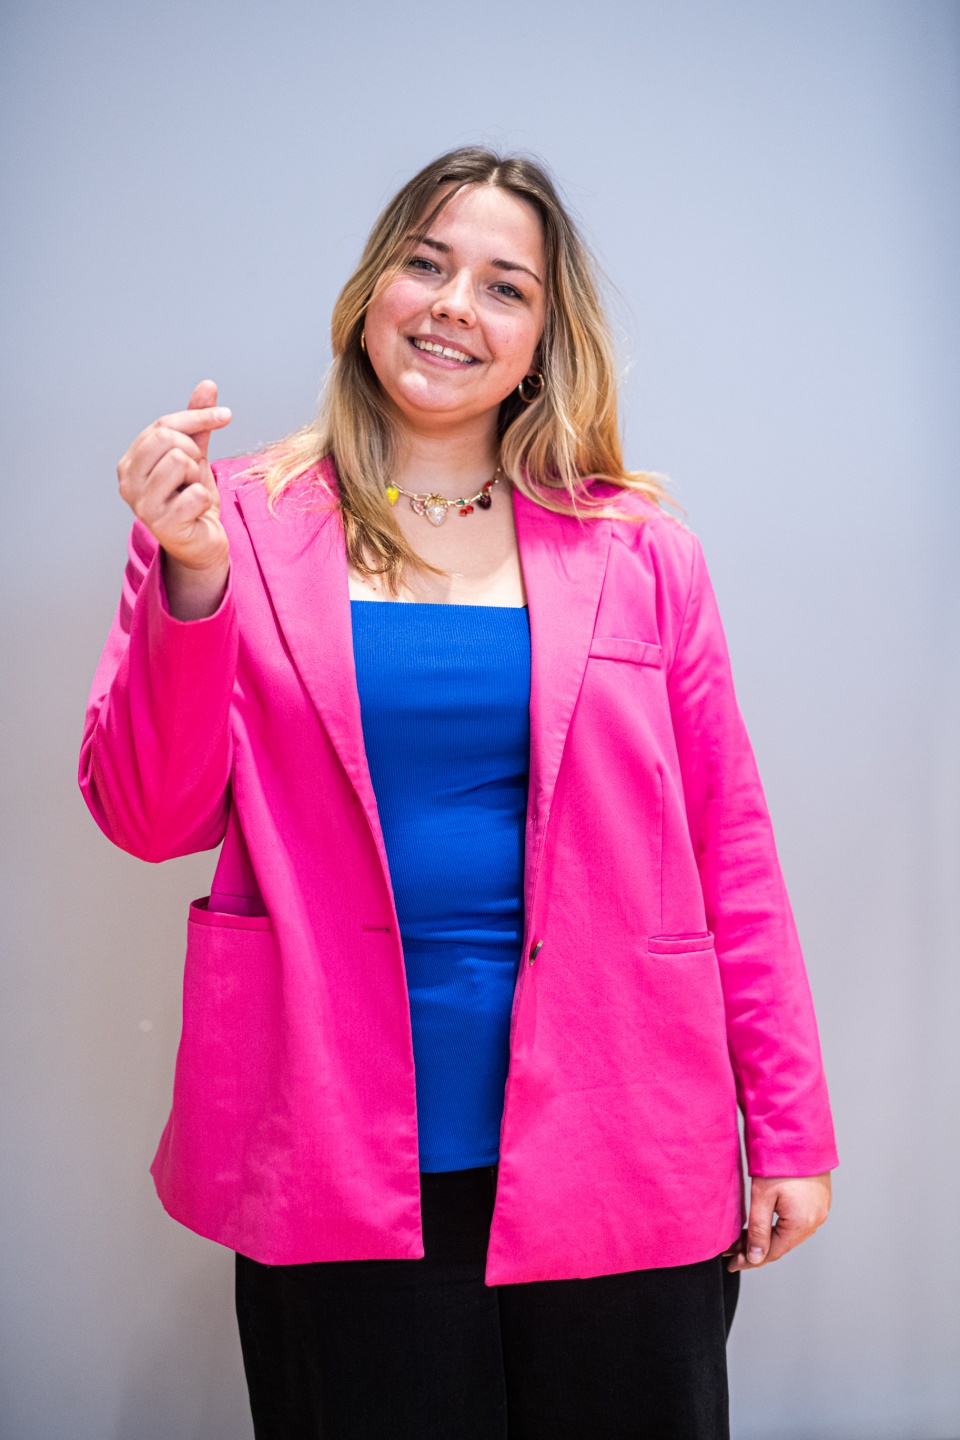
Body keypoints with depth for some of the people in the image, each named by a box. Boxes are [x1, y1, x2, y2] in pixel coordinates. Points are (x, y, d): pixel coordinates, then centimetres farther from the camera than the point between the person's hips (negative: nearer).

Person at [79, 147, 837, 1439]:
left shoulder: (639, 550, 3)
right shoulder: (241, 524, 1)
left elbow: (729, 851, 4)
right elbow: (151, 819, -3)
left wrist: (791, 1128, 3)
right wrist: (192, 577, -16)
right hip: (338, 1174, -1)